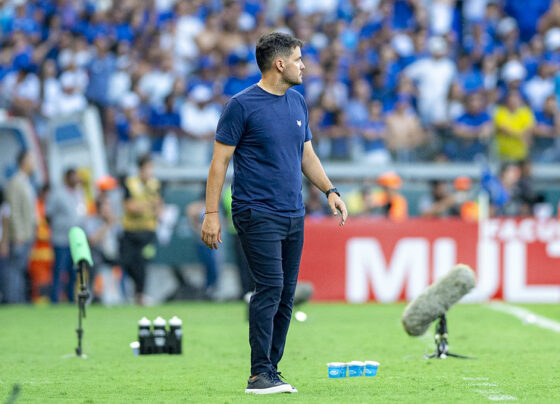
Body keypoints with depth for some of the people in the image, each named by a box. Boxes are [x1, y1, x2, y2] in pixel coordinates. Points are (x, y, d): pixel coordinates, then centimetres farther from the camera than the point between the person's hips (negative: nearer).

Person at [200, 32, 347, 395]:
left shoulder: (298, 103, 13)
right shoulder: (242, 105, -8)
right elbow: (220, 160, -7)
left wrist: (330, 191, 8)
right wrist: (212, 214, -11)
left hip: (293, 215, 7)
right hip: (257, 213, -7)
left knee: (286, 295, 6)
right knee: (270, 287, -15)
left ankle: (271, 370, 12)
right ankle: (259, 375, -13)